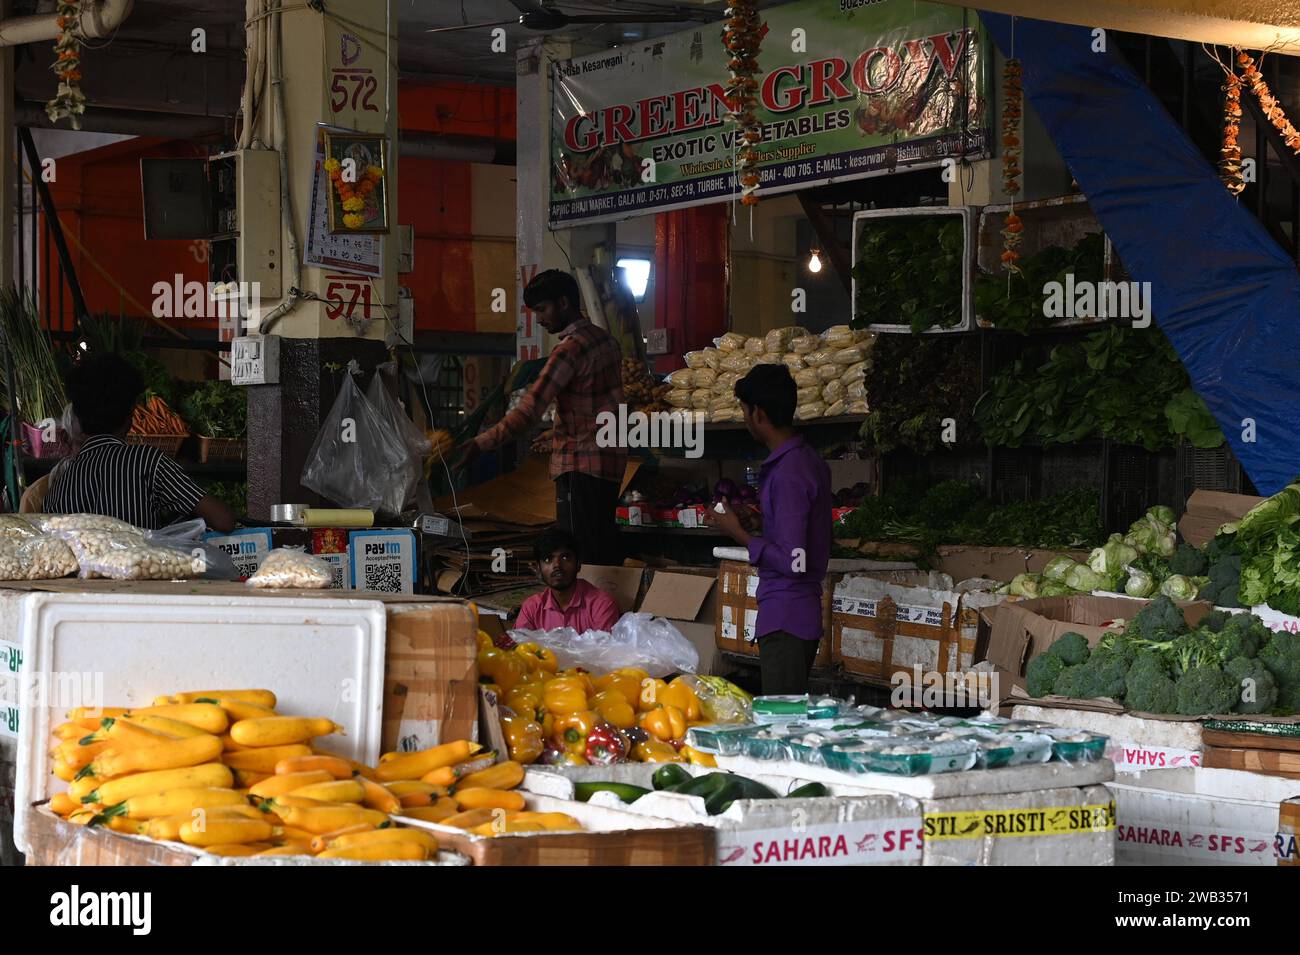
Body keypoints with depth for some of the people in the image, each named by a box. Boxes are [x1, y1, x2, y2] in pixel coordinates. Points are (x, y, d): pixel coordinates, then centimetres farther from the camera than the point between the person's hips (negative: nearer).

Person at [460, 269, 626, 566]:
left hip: (580, 465, -9)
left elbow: (529, 411, -24)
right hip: (611, 460, 9)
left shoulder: (570, 349, -17)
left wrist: (480, 444, -27)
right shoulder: (605, 339, 11)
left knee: (579, 558, -8)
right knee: (605, 552, 13)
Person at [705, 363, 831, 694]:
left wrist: (739, 533, -12)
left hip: (785, 617, -10)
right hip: (802, 611, 10)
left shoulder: (788, 474, -20)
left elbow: (793, 561, -23)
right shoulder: (809, 460, 12)